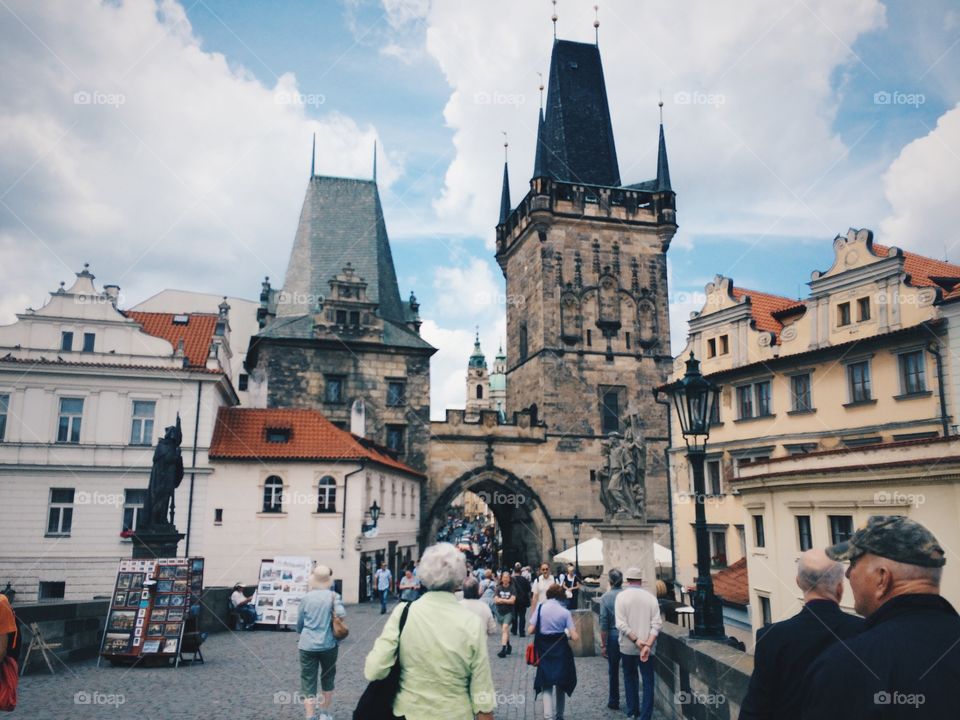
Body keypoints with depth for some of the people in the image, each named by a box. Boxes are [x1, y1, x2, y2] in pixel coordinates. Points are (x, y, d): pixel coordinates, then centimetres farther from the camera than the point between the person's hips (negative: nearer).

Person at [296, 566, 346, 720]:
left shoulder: (306, 598, 0)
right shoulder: (333, 596, -6)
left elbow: (299, 624, 10)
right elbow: (341, 616, -19)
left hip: (307, 645, 0)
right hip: (328, 644, 0)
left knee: (308, 682, 5)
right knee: (327, 678, 20)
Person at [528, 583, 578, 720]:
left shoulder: (540, 607, -7)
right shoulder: (565, 612, -10)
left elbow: (530, 630, -8)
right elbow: (575, 637, -12)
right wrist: (570, 633, 10)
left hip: (544, 652, 0)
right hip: (561, 651, 0)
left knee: (546, 686, 8)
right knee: (561, 685, 20)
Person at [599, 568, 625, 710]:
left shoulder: (605, 597, -9)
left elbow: (604, 623, -9)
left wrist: (603, 644, -3)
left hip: (613, 636, -1)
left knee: (613, 670, 12)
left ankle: (614, 702, 21)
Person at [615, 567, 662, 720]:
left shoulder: (622, 596, -6)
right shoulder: (650, 597, -2)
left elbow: (621, 624, -14)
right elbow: (656, 624, -9)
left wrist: (636, 641, -13)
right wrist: (647, 645, -14)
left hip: (627, 646, 0)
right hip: (647, 647, 0)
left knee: (630, 679, 17)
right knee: (648, 681, 5)